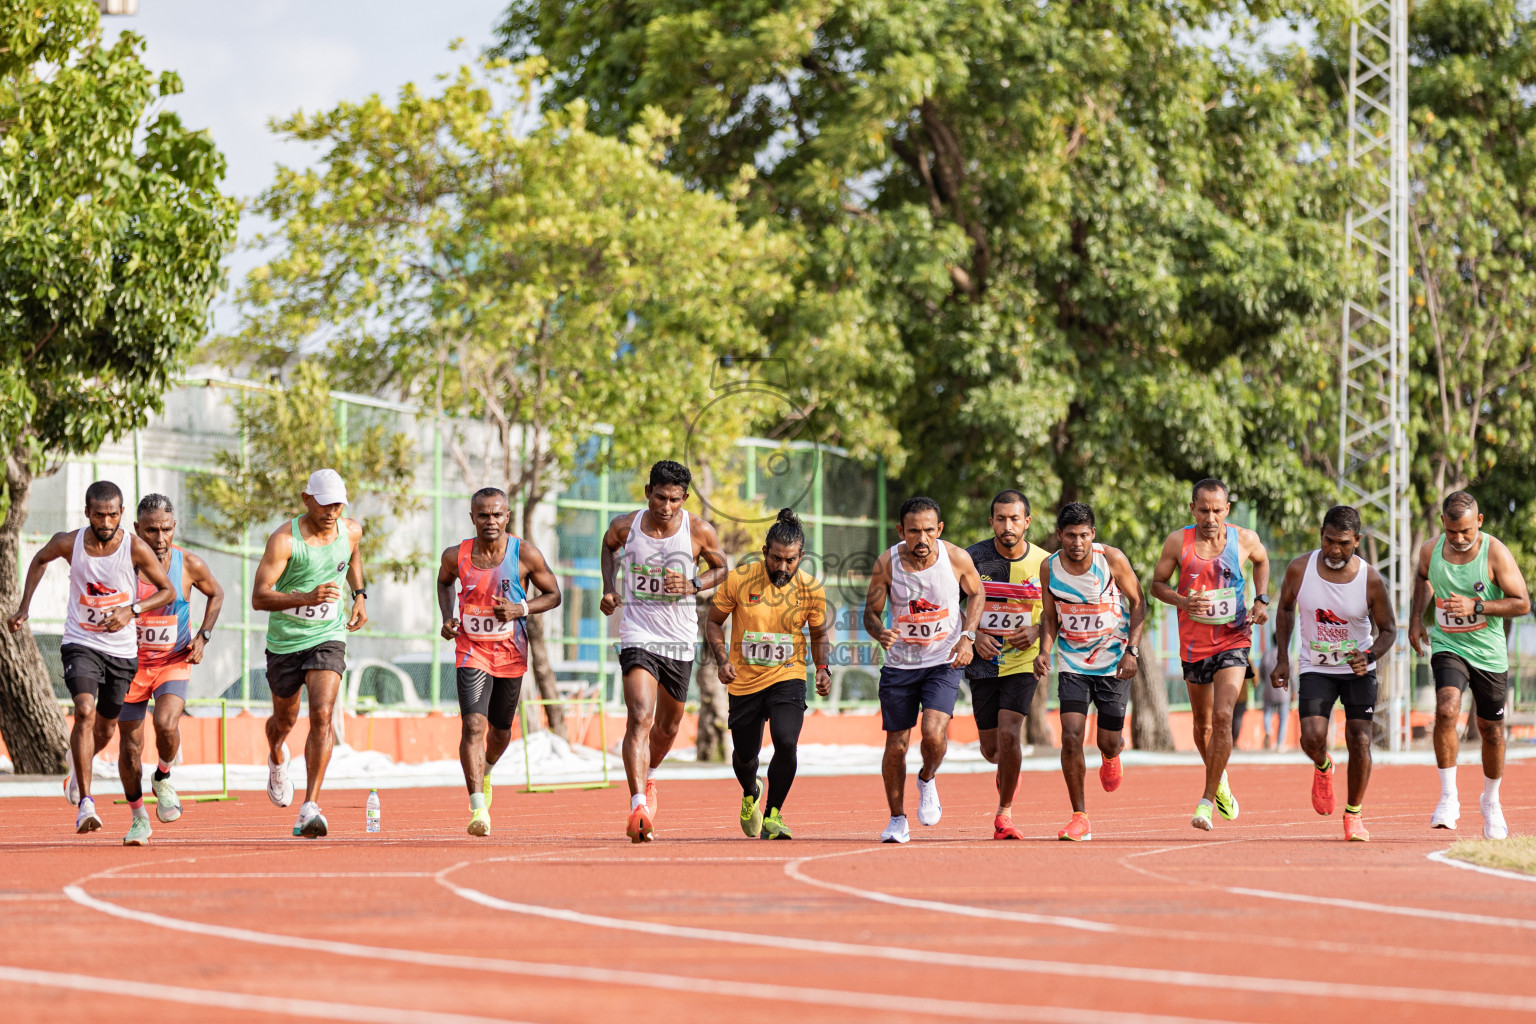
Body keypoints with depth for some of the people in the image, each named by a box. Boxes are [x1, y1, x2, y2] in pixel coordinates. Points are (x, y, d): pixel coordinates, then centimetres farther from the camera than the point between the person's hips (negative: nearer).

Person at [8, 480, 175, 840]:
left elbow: (168, 591, -2)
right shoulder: (69, 543, -9)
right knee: (85, 712, -25)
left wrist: (131, 610, -18)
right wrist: (24, 607, 10)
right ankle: (85, 803, -27)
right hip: (80, 644, -1)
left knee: (107, 727, 16)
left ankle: (81, 765, 51)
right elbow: (40, 559, 13)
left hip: (121, 648, 1)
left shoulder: (135, 548, -12)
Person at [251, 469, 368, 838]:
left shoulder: (351, 531, -4)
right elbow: (258, 597, -25)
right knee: (285, 720, 18)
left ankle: (310, 808, -21)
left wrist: (359, 596, 14)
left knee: (322, 716, -19)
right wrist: (307, 597, -39)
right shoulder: (284, 540, -20)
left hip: (327, 637, 1)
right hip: (284, 641, -1)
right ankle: (276, 757, 57)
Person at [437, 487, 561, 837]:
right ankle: (479, 808, -21)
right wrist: (447, 618, -1)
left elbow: (553, 594, -2)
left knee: (500, 730, 17)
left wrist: (520, 609, -19)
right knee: (473, 725, -19)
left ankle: (485, 772, 52)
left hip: (511, 652, 1)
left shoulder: (525, 554, -12)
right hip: (471, 650, -1)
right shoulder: (456, 556, -8)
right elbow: (444, 581, 15)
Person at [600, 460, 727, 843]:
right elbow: (609, 545, 18)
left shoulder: (698, 531, -8)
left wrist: (693, 585, -11)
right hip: (638, 635, -2)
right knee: (639, 718, -21)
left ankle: (648, 777, 49)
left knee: (668, 726, 18)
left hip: (680, 640, 2)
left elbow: (721, 567, 8)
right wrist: (609, 587, 6)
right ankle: (638, 806, -29)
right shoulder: (625, 526, -6)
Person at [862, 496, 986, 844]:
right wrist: (880, 633, -26)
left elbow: (976, 593, 6)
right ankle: (897, 819, 24)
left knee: (933, 732, -22)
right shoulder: (886, 563, -14)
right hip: (900, 662, 1)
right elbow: (871, 613, -4)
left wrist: (968, 637, -7)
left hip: (944, 661, -1)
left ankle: (927, 780, 12)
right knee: (896, 745, 3)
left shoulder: (957, 558, -13)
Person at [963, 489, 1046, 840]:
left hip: (1022, 661, -1)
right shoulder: (974, 557, -7)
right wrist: (973, 636, -12)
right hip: (984, 662, 1)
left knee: (1009, 734, -19)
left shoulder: (1043, 563, -6)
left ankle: (1004, 812, -1)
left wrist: (1037, 631, -12)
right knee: (991, 747, 7)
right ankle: (1007, 767, 45)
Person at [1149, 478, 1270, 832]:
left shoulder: (1244, 539, -6)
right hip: (1194, 643, 2)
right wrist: (1183, 601, -19)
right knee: (1203, 723, 14)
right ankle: (1219, 780, 42)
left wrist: (1261, 600, 3)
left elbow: (1261, 561, 17)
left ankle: (1207, 801, -12)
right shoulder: (1178, 542, -9)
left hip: (1233, 640, -2)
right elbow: (1157, 584, 1)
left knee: (1223, 716, -18)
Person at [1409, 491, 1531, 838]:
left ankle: (1491, 802, 35)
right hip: (1448, 646, 1)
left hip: (1489, 652, -1)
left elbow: (1522, 603, -14)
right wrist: (1416, 617, 8)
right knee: (1446, 710, -25)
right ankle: (1449, 798, -17)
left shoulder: (1495, 552, -15)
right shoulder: (1430, 551, -6)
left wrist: (1475, 606, -25)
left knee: (1491, 731, 11)